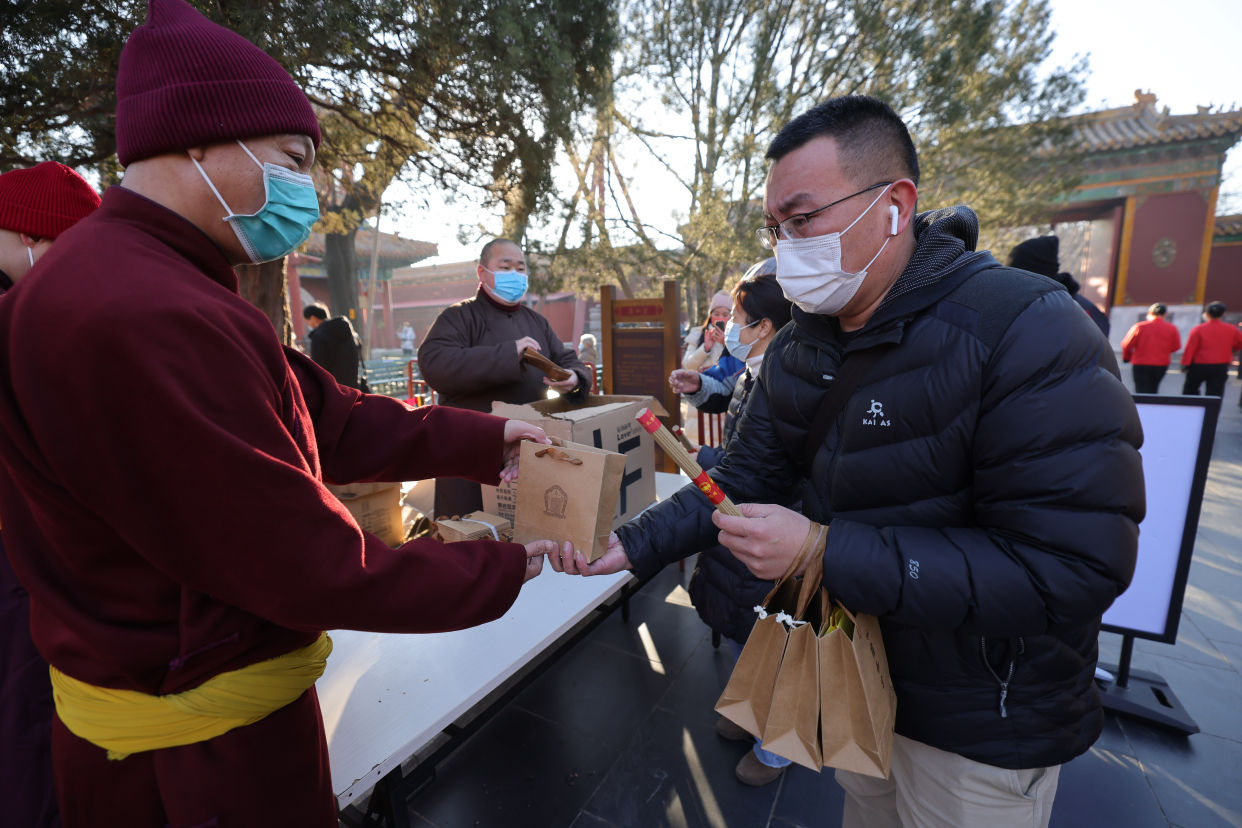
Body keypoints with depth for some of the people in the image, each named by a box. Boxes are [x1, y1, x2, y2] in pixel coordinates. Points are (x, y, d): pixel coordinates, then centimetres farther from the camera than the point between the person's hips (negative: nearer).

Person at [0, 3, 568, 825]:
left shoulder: (163, 287, 5)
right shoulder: (144, 319, -31)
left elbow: (329, 419, 0)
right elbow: (319, 569, -28)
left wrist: (484, 441, -3)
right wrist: (506, 569, -16)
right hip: (200, 750, -9)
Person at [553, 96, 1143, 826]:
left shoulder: (1028, 333, -26)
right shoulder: (797, 350, -5)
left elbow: (1072, 568, -30)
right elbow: (747, 478, -5)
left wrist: (824, 553, -34)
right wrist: (633, 546, -16)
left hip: (982, 723, -5)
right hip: (851, 667, 6)